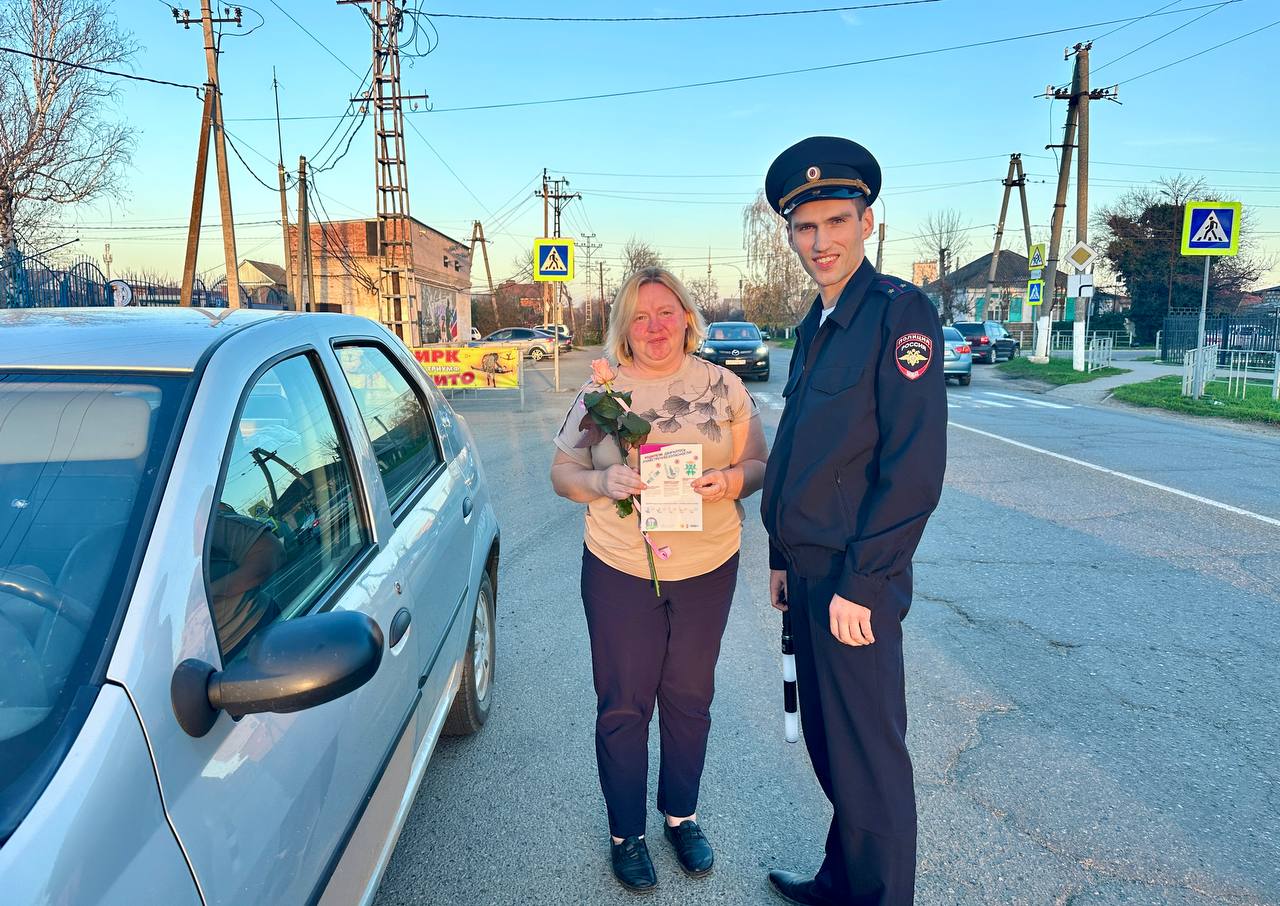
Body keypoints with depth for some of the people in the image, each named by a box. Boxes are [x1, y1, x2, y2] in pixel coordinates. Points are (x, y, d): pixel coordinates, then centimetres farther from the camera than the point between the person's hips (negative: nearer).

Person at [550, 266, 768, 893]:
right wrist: (602, 481, -19)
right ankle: (626, 832, 29)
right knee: (622, 705, 8)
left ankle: (681, 814, 38)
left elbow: (759, 465, 2)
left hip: (708, 569, 1)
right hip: (619, 570, -1)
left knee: (688, 698, 15)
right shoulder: (600, 392, -2)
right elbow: (561, 474, 1)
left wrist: (731, 479, -20)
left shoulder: (723, 386, 0)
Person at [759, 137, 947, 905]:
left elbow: (915, 469, -20)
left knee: (869, 760, 6)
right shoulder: (817, 325, 13)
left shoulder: (900, 311, -13)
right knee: (827, 745, 21)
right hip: (808, 574, 8)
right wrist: (784, 558, 15)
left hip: (855, 584, -8)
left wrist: (859, 585, -18)